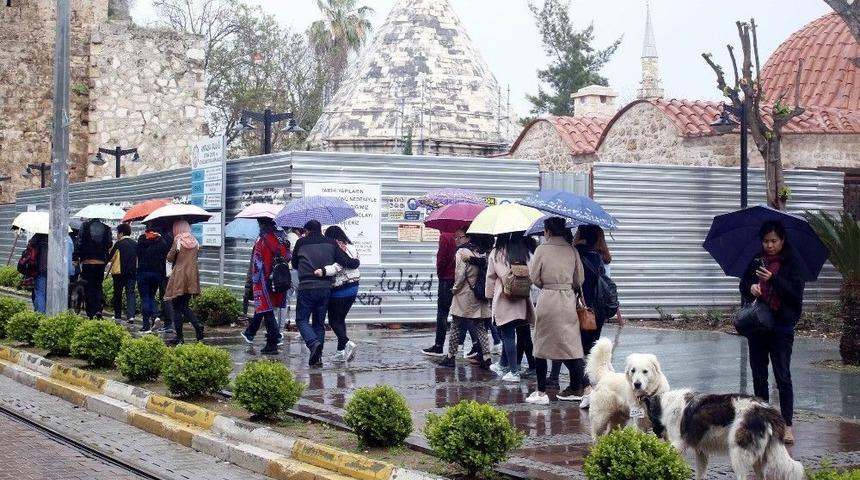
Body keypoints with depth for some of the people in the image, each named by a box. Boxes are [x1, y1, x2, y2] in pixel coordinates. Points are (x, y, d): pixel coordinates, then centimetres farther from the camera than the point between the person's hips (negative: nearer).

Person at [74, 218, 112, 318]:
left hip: (87, 262, -2)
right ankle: (98, 309, -4)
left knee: (89, 287, 3)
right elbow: (109, 245, 6)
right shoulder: (106, 228, 3)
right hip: (101, 262, 3)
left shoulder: (85, 226, -5)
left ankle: (91, 314, 1)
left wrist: (76, 257, -1)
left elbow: (79, 242, -7)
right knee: (98, 286, 15)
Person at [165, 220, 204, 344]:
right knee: (185, 307, 16)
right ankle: (198, 326, -8)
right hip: (192, 279, 5)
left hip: (179, 278, -5)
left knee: (177, 308, 4)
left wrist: (172, 249, 14)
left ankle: (179, 337, 3)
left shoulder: (178, 241, -9)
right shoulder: (195, 242, 5)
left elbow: (170, 258, -3)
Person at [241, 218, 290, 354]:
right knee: (261, 307, 22)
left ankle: (272, 344, -5)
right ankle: (250, 333, 37)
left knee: (267, 311, -2)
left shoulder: (262, 240, -13)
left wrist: (254, 281, -6)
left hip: (265, 280, -6)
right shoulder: (282, 239, 6)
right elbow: (288, 258, 12)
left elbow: (257, 264, -14)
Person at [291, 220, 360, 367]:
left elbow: (294, 264, 17)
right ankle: (317, 357, 10)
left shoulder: (301, 243, 5)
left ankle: (314, 343, -19)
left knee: (302, 319, 7)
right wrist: (356, 262, 25)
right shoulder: (331, 243, 9)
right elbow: (347, 262, 4)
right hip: (325, 288, 3)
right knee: (319, 322, 14)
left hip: (306, 287, -3)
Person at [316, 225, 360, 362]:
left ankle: (347, 343, -17)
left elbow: (337, 266, -28)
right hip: (353, 288, 7)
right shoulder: (352, 248, 8)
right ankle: (341, 351, 18)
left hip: (339, 291, -7)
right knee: (341, 319, 18)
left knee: (334, 320, 3)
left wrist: (323, 271, -44)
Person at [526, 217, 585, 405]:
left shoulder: (542, 249, -7)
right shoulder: (572, 250, 3)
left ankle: (541, 392, 6)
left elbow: (535, 278, -4)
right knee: (571, 345, 8)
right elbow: (579, 280, 5)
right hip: (568, 300, 3)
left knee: (542, 345, 5)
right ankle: (577, 388, 5)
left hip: (548, 300, -3)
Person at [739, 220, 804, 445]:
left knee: (782, 376, -5)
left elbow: (796, 291, -12)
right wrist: (750, 287, -9)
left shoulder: (790, 263, -4)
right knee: (758, 374, 11)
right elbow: (744, 285, 14)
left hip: (781, 325, -4)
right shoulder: (756, 261, 7)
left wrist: (773, 279, -25)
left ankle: (787, 424, -2)